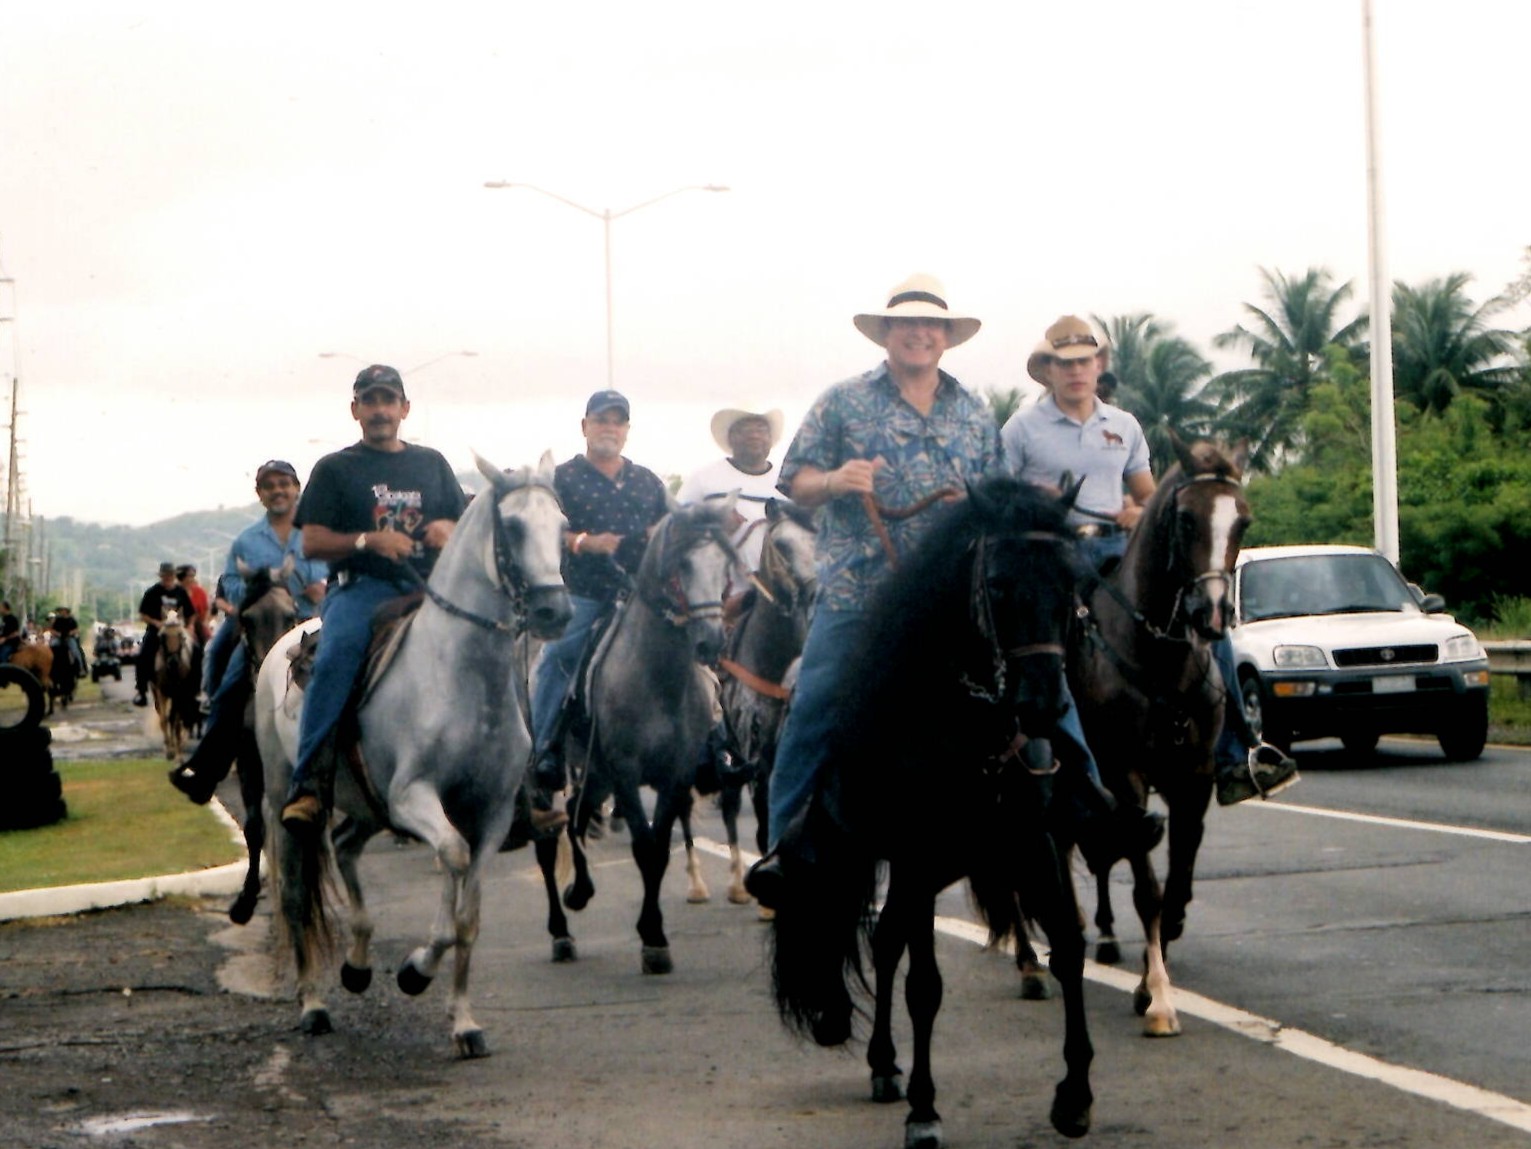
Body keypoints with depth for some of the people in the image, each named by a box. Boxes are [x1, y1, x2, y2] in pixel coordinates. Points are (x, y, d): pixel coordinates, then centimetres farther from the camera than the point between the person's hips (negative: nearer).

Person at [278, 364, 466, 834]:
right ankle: (307, 783, -39)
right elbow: (311, 542, 4)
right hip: (361, 586, -3)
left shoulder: (431, 464, 24)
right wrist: (369, 540, -12)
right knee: (338, 651, -35)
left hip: (427, 585, 3)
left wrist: (448, 529, -1)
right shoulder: (335, 469, 14)